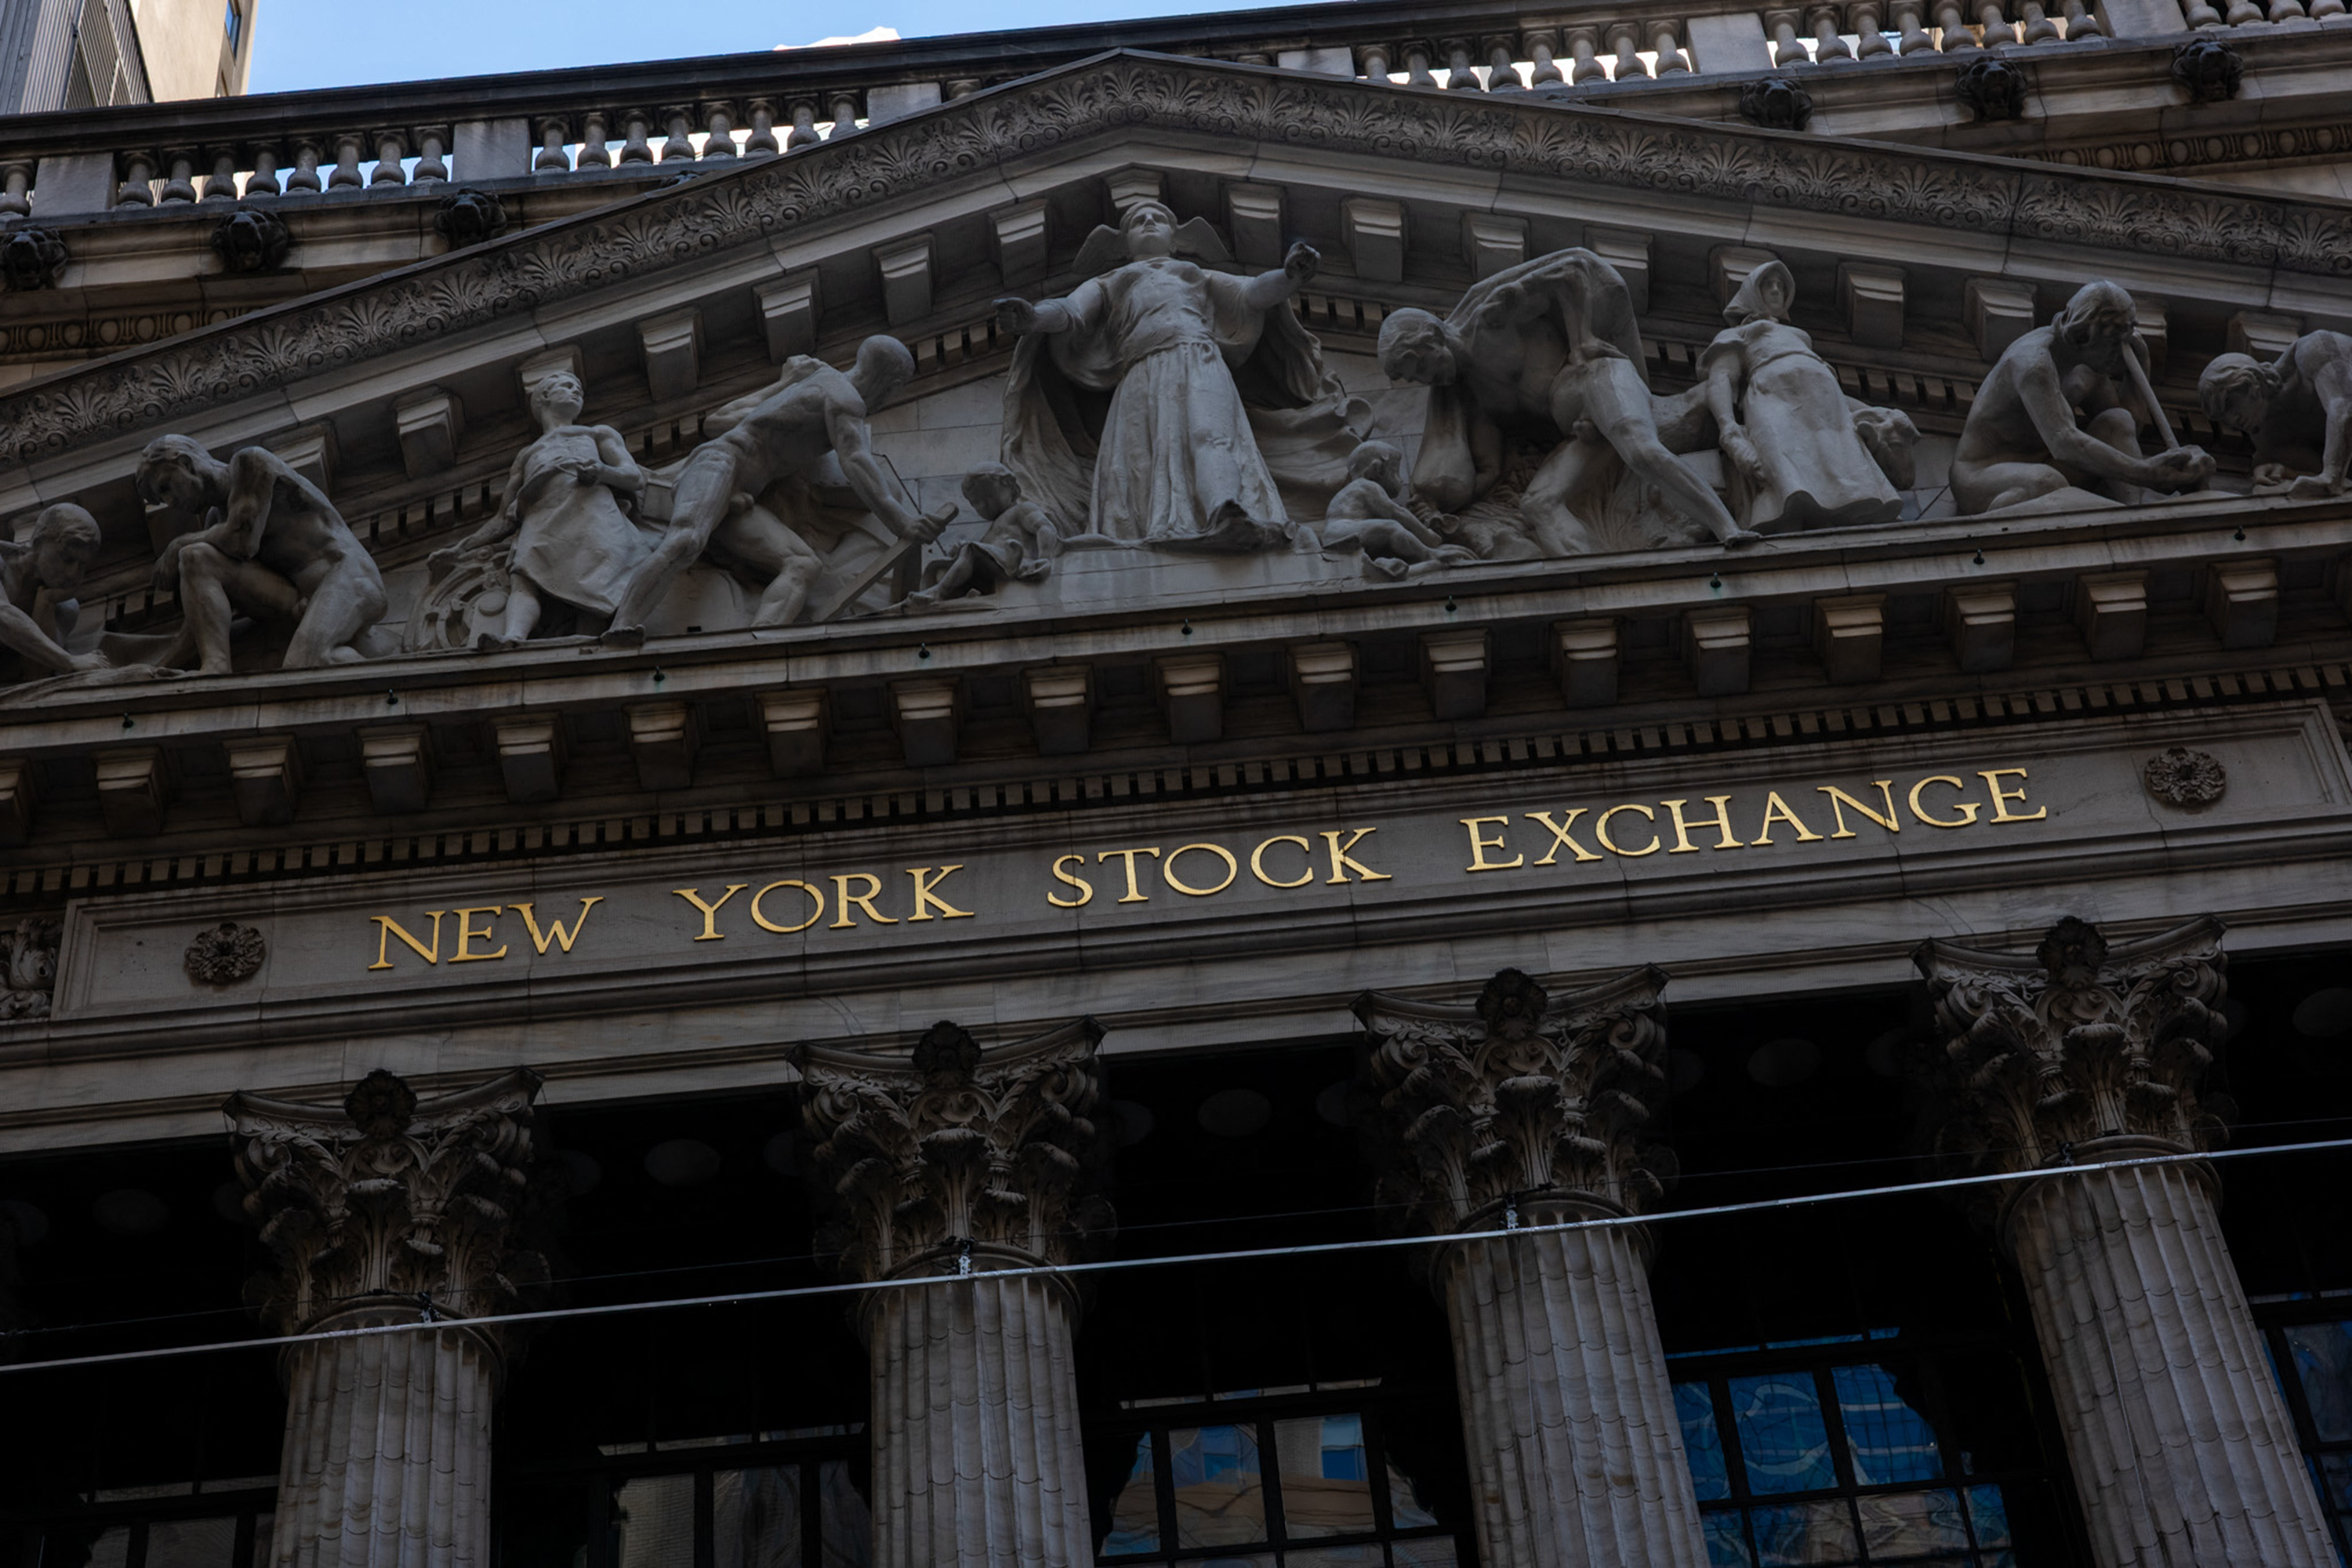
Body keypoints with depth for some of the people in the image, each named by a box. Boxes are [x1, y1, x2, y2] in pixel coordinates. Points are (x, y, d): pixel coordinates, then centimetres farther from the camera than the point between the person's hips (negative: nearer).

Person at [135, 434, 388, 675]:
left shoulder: (251, 462, 1)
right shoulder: (216, 519, 23)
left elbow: (243, 543, -12)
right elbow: (204, 606, 18)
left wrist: (178, 546, 4)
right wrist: (167, 664, 9)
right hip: (298, 595, 8)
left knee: (301, 668, -38)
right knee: (195, 557, -8)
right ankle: (216, 665, -25)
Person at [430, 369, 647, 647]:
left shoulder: (599, 434, 38)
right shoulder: (526, 456, 43)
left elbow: (636, 477, 19)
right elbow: (504, 520, 35)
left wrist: (602, 471, -4)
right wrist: (460, 549, 20)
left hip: (592, 512, -1)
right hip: (541, 522, 1)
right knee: (524, 583, -35)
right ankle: (512, 637, -62)